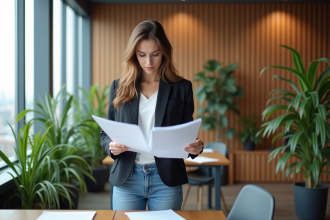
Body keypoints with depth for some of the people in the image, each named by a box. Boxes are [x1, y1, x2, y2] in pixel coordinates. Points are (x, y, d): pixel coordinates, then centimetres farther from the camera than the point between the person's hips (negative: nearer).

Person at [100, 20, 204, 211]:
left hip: (166, 180, -1)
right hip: (126, 179, 1)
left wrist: (196, 147, -19)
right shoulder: (119, 87, 4)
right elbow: (106, 133, 7)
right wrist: (111, 146, -15)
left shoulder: (182, 87, 1)